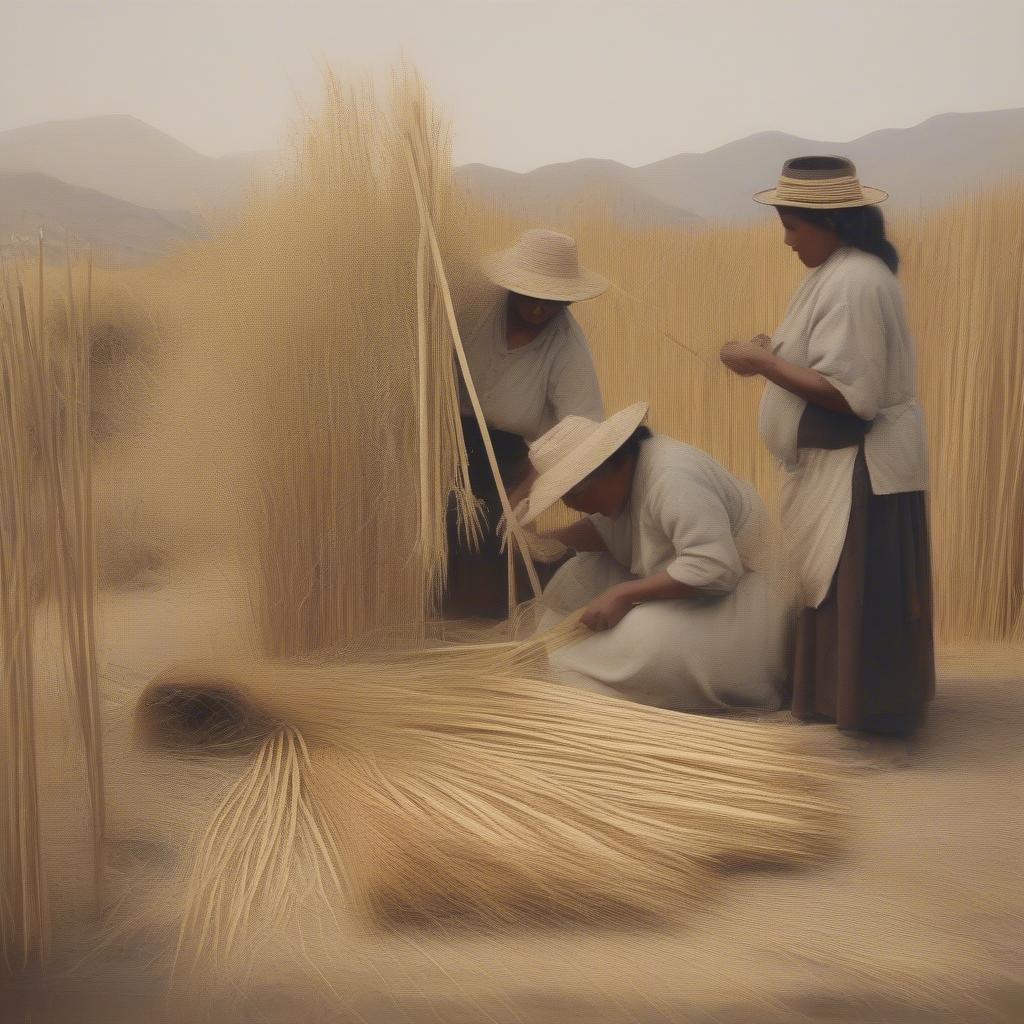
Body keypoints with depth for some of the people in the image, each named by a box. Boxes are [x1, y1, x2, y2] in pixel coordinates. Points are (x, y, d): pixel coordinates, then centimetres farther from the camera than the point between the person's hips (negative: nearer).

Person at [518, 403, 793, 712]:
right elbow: (606, 531, 15)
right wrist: (548, 541, -2)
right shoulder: (629, 476, 2)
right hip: (691, 597, 10)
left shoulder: (672, 477, -26)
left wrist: (624, 594, -28)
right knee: (581, 578, 1)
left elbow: (713, 569, -33)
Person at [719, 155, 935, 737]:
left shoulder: (854, 281, -21)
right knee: (830, 591, 17)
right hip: (841, 464, 10)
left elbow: (846, 393, -26)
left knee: (850, 596, -2)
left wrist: (764, 364, -19)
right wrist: (777, 353, 7)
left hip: (860, 469, -10)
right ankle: (837, 700, 28)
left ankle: (858, 711, 9)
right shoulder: (846, 270, 11)